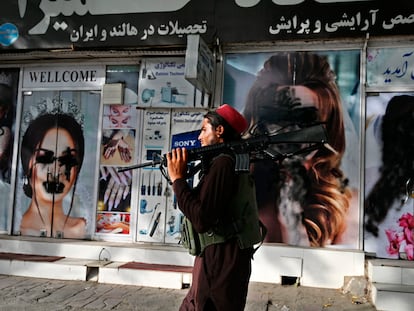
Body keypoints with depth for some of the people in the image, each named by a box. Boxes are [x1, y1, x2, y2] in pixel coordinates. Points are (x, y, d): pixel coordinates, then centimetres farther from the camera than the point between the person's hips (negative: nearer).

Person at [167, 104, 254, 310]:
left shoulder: (222, 163, -19)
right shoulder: (225, 161, 12)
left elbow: (201, 220, -26)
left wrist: (178, 179, -17)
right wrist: (181, 179, 9)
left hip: (220, 265, -10)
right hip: (219, 260, 10)